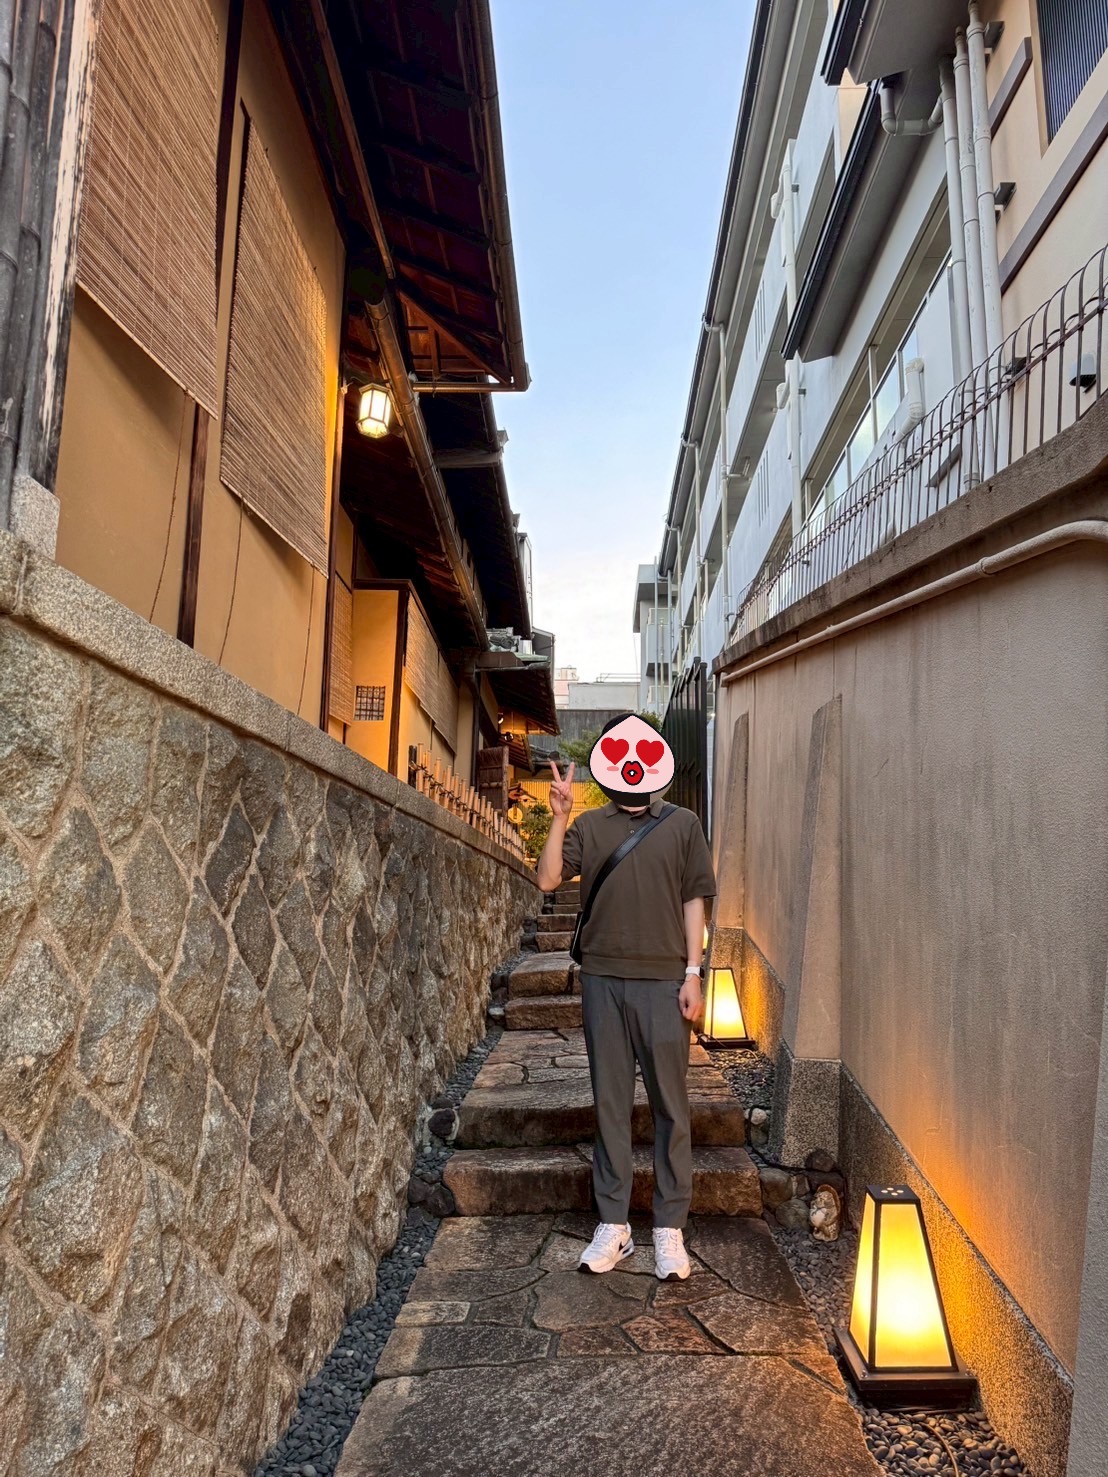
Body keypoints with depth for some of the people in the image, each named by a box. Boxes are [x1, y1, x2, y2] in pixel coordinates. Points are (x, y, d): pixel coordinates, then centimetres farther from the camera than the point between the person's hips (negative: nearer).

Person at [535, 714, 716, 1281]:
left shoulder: (682, 824, 6)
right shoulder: (589, 826, 8)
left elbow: (694, 901, 4)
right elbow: (547, 879, -3)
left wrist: (693, 974, -2)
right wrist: (560, 816, -10)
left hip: (663, 980, -1)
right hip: (603, 979, 1)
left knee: (670, 1106, 5)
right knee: (610, 1104, 9)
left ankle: (669, 1228, 16)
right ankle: (613, 1224, 20)